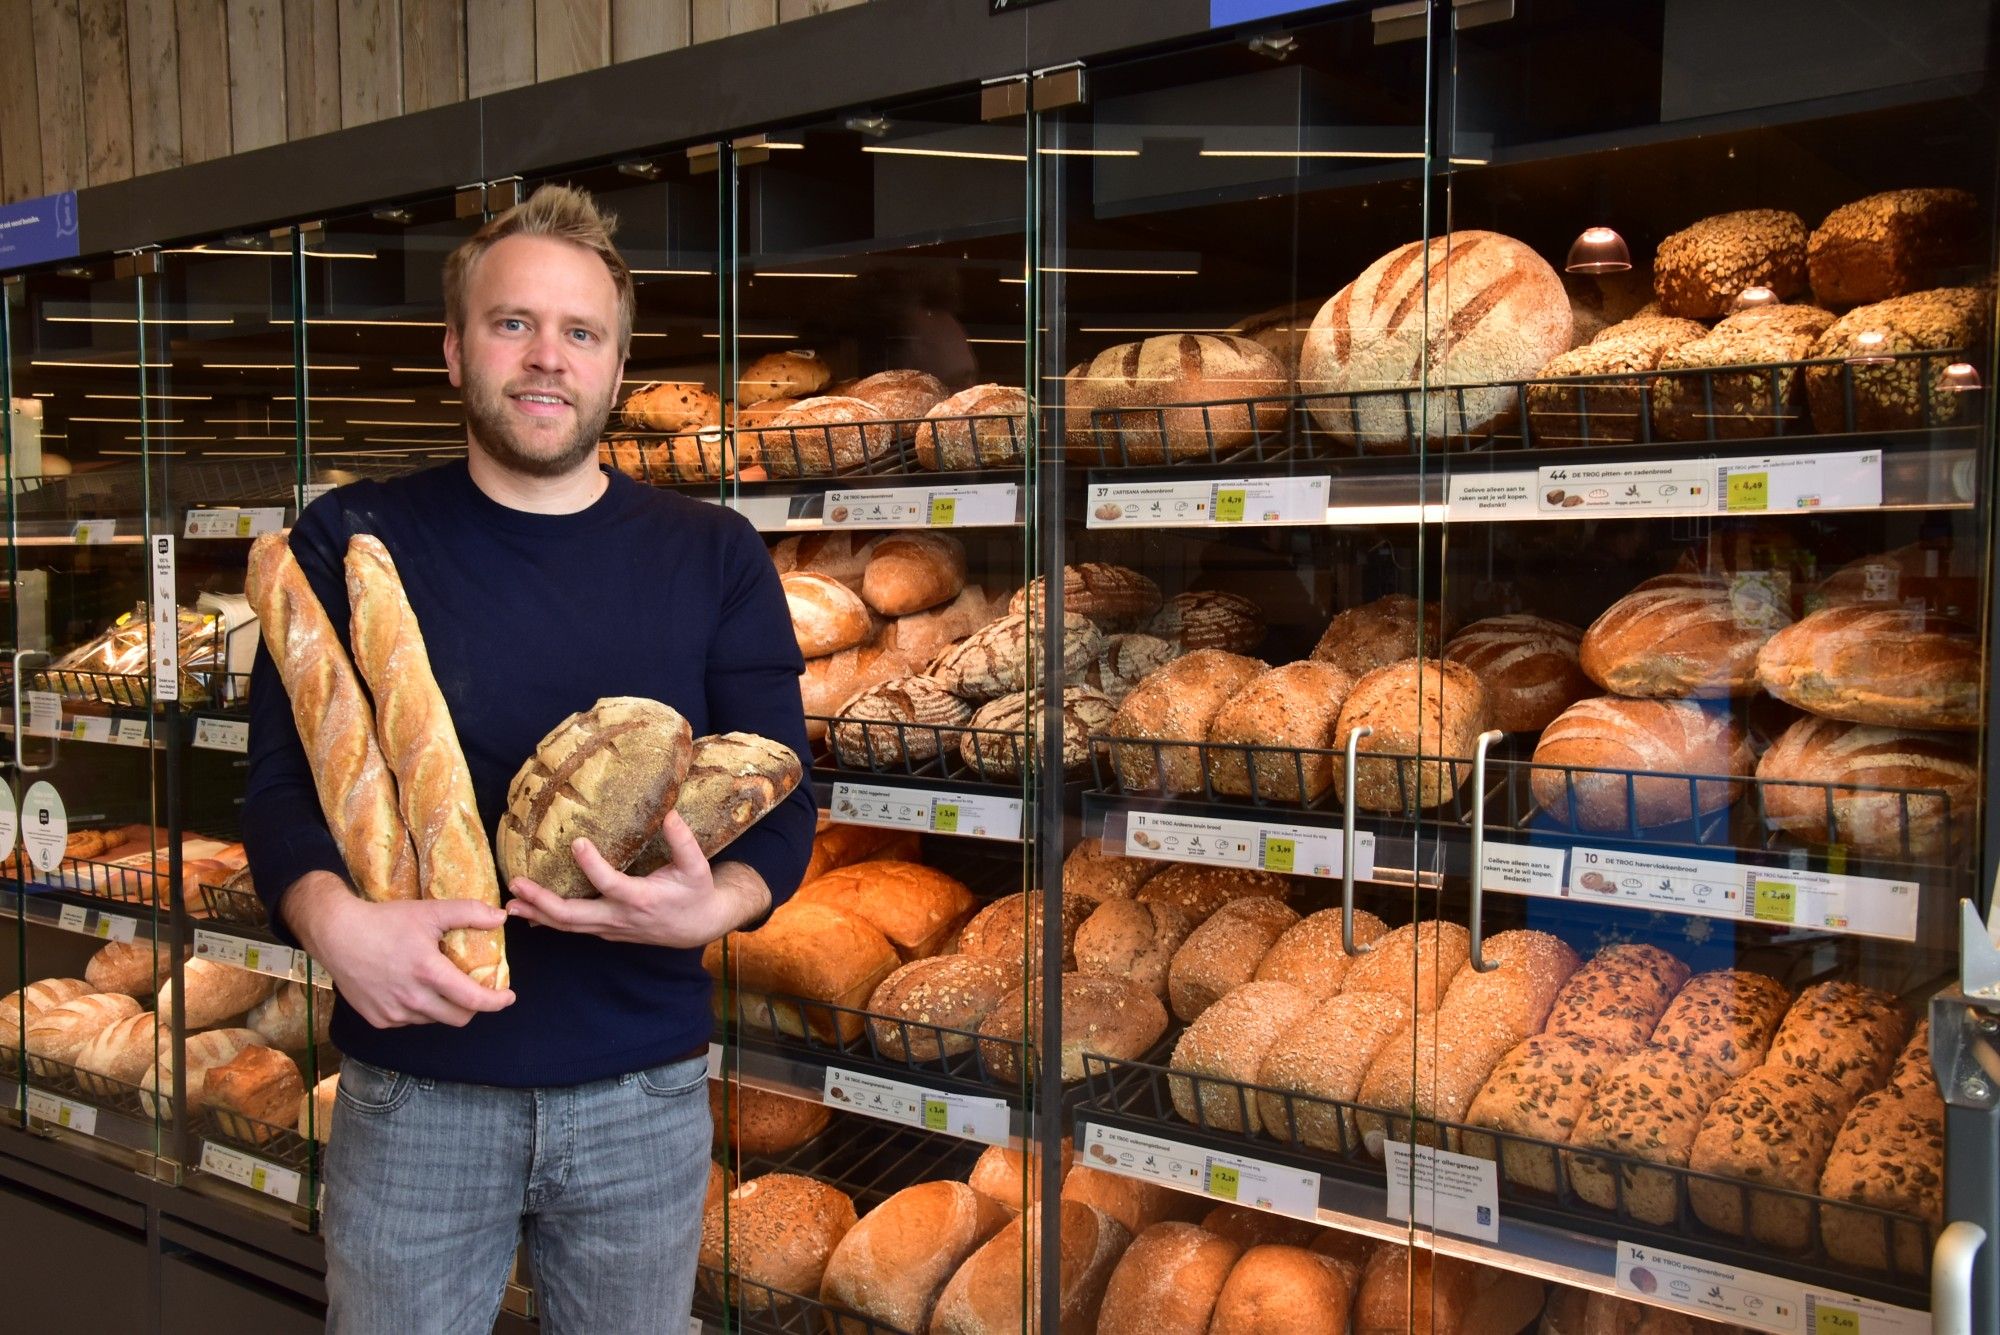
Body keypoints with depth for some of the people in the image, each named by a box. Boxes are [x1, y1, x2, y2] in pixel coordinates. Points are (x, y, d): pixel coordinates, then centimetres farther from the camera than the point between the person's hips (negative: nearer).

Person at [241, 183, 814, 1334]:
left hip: (645, 1091, 1)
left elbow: (781, 800, 0)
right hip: (412, 1087, 0)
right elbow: (282, 785, -2)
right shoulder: (356, 541, 2)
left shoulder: (714, 558, 2)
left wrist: (717, 903, -22)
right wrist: (333, 918, -23)